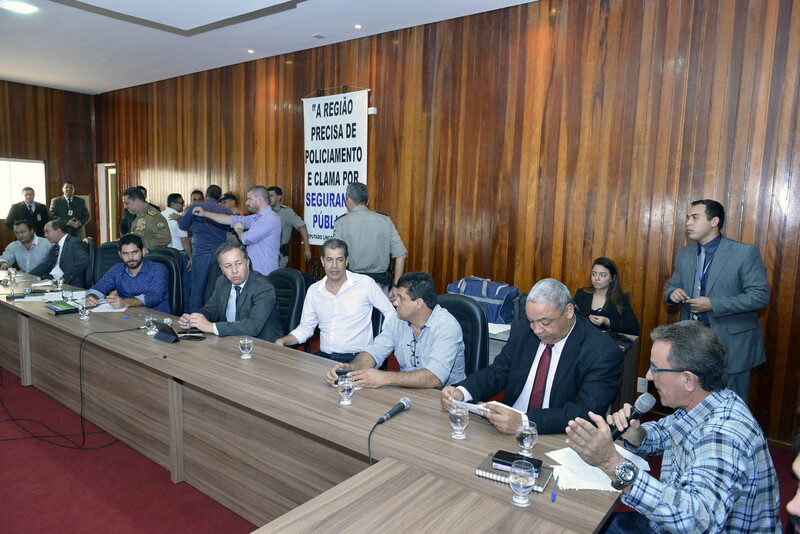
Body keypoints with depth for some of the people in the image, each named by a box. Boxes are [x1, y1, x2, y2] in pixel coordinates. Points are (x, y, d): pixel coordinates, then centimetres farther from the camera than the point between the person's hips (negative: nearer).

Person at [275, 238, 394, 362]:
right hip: (324, 356, 4)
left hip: (356, 357, -4)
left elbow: (391, 313, 5)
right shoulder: (313, 290, 12)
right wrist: (283, 341, 2)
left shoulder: (365, 283, -1)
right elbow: (306, 327, 19)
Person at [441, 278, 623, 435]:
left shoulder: (604, 352, -12)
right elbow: (498, 372, 10)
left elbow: (586, 411, -21)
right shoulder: (522, 332, 6)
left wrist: (523, 421, -33)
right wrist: (461, 392, -11)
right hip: (506, 432, 5)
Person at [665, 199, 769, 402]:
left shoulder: (745, 253, -8)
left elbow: (761, 295, -13)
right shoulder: (684, 255, 10)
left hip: (731, 344, -5)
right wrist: (672, 293, -7)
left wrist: (713, 304, -20)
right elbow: (672, 286, 18)